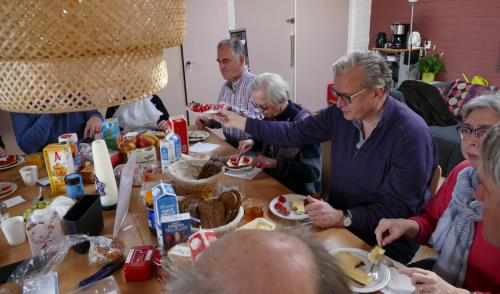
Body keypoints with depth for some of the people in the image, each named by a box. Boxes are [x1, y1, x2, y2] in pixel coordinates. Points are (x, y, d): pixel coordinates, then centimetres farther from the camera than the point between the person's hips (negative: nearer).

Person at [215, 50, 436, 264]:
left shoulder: (411, 135, -21)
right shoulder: (341, 113, -2)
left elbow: (399, 209, -21)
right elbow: (294, 133, 7)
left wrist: (342, 218, -32)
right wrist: (240, 122, 8)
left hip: (385, 245, -5)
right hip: (337, 222, 6)